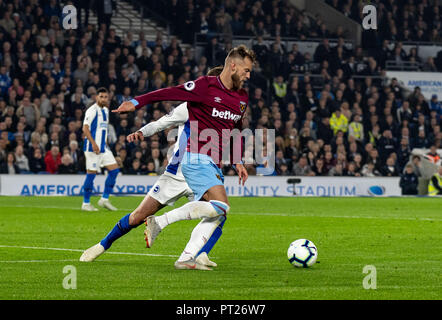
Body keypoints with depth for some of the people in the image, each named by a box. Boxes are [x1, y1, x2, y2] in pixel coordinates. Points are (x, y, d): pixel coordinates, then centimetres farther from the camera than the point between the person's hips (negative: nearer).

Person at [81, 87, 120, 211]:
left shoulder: (105, 110, 16)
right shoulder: (92, 110, -11)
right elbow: (85, 128, -19)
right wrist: (93, 143, -27)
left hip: (103, 148, 9)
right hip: (92, 148, -9)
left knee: (114, 169, 2)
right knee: (91, 173, -6)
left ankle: (104, 199, 7)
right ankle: (86, 203, 2)